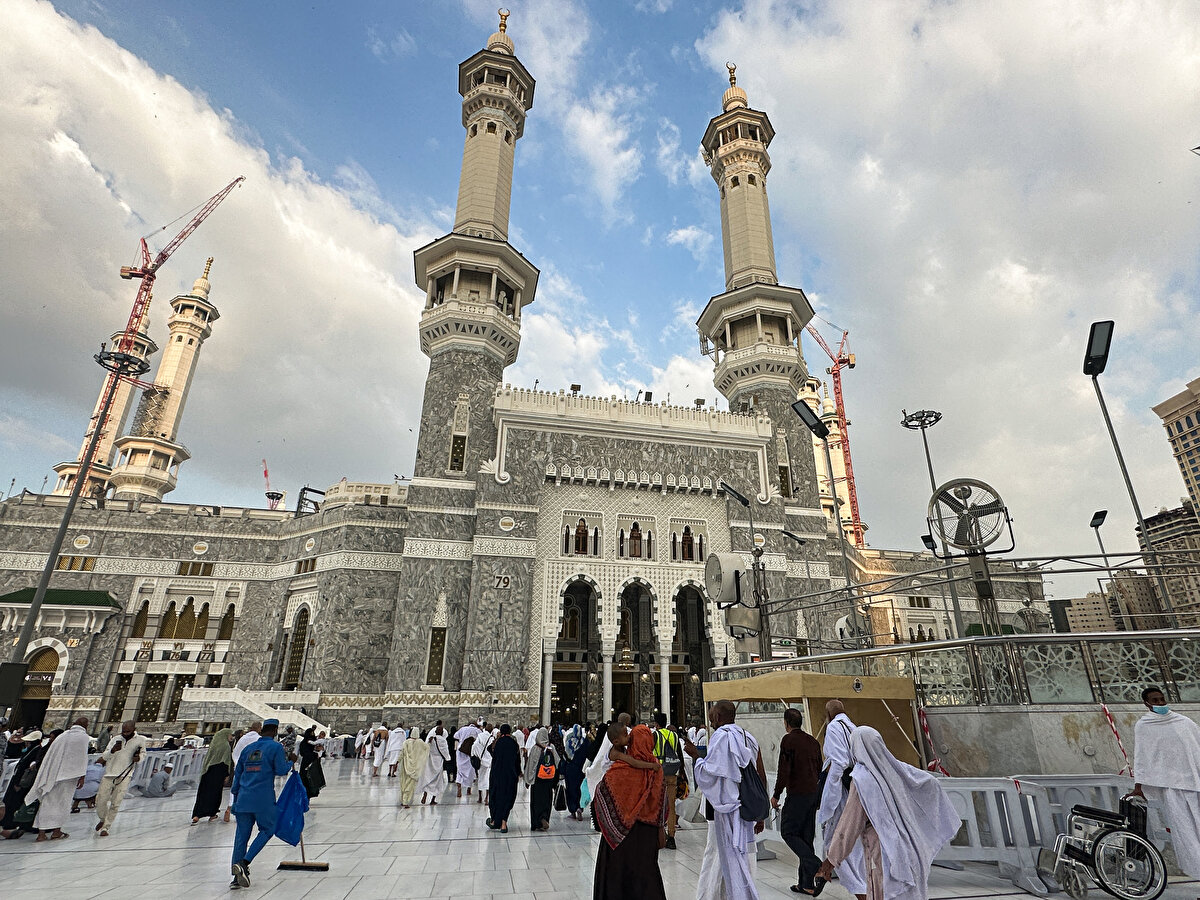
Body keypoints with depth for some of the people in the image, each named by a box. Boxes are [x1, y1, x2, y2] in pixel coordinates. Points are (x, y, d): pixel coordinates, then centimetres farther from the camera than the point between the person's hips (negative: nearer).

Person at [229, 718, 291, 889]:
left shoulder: (248, 748, 15)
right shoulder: (276, 746, -3)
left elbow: (237, 774, 19)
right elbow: (281, 770, -9)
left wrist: (236, 799, 27)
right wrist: (290, 763, 12)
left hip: (243, 798, 6)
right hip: (263, 798, -6)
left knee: (241, 835, 10)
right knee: (267, 829, 8)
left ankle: (238, 876, 10)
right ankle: (244, 863, -9)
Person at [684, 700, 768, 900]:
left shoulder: (720, 736, -13)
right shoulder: (749, 738, 8)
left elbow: (709, 772, -20)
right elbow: (761, 777, 10)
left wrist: (696, 755, -4)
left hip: (726, 808, -7)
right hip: (747, 807, 7)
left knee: (731, 856, 2)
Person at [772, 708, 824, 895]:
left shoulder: (788, 740, -12)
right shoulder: (813, 741, 11)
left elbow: (784, 770, -16)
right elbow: (819, 769, 16)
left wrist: (776, 795, -8)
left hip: (797, 794, -8)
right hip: (813, 793, 8)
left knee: (788, 832, 3)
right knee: (806, 836, 12)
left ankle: (815, 866, -11)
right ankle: (806, 883, 15)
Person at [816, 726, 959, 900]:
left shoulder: (861, 779, -18)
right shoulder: (894, 767, 1)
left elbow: (849, 824, -17)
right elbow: (931, 783, 12)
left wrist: (831, 860, -9)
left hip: (883, 853, -7)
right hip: (908, 851, 7)